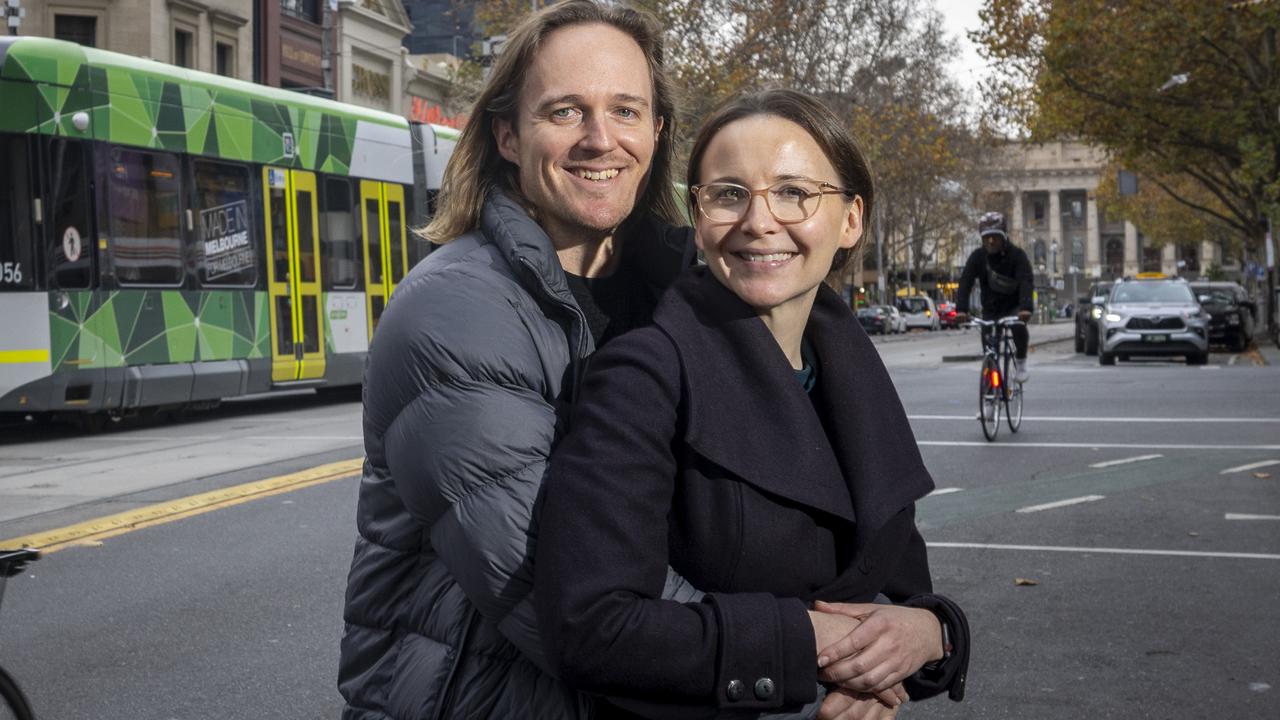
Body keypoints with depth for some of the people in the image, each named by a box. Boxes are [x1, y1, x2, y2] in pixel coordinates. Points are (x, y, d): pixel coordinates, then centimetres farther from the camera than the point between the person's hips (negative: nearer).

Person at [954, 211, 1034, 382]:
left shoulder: (1017, 255, -18)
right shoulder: (977, 257, -11)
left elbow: (1025, 282, -32)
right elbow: (965, 283, -21)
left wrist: (1026, 308, -50)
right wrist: (961, 309, -38)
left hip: (1014, 306, -3)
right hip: (991, 308, 3)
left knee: (1018, 326, -33)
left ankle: (1021, 363, -9)